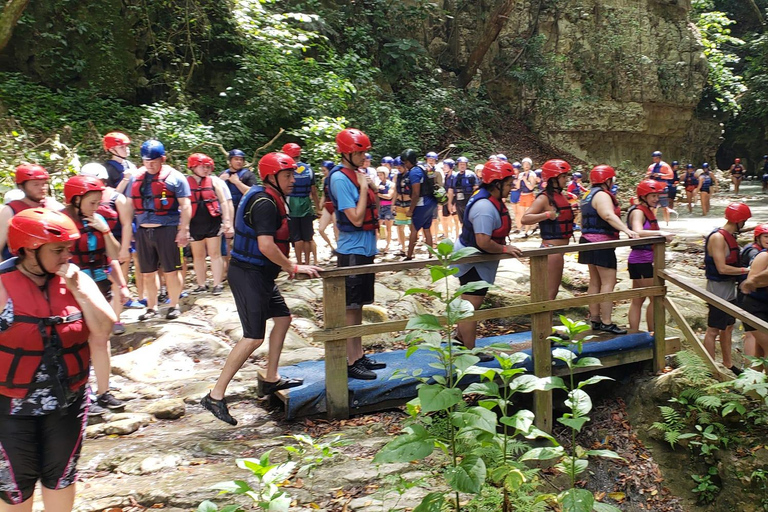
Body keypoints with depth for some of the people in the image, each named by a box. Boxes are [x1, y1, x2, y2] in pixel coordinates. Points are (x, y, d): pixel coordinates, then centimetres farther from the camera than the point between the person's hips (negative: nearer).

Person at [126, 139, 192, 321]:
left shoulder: (174, 177, -2)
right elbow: (130, 205, 18)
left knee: (171, 272, 2)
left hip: (167, 230, -5)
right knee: (147, 273, 12)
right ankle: (151, 307, 25)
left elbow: (185, 205, -6)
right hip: (143, 231, 5)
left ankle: (174, 305, 17)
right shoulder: (136, 178, 13)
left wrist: (183, 230, -12)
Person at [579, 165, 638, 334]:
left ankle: (595, 320, 19)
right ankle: (606, 323, -10)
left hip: (590, 242, 11)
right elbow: (608, 215, -32)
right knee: (608, 282, -9)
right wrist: (626, 230, -42)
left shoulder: (589, 196, 18)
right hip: (601, 244, -11)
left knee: (595, 281, 14)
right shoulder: (602, 195, -14)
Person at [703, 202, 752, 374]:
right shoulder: (717, 238, -19)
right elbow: (722, 268, -24)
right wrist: (746, 270, -18)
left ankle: (728, 364, 29)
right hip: (718, 290, -10)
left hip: (729, 289, 10)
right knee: (713, 330, -2)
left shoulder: (730, 236, 12)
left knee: (728, 327, 18)